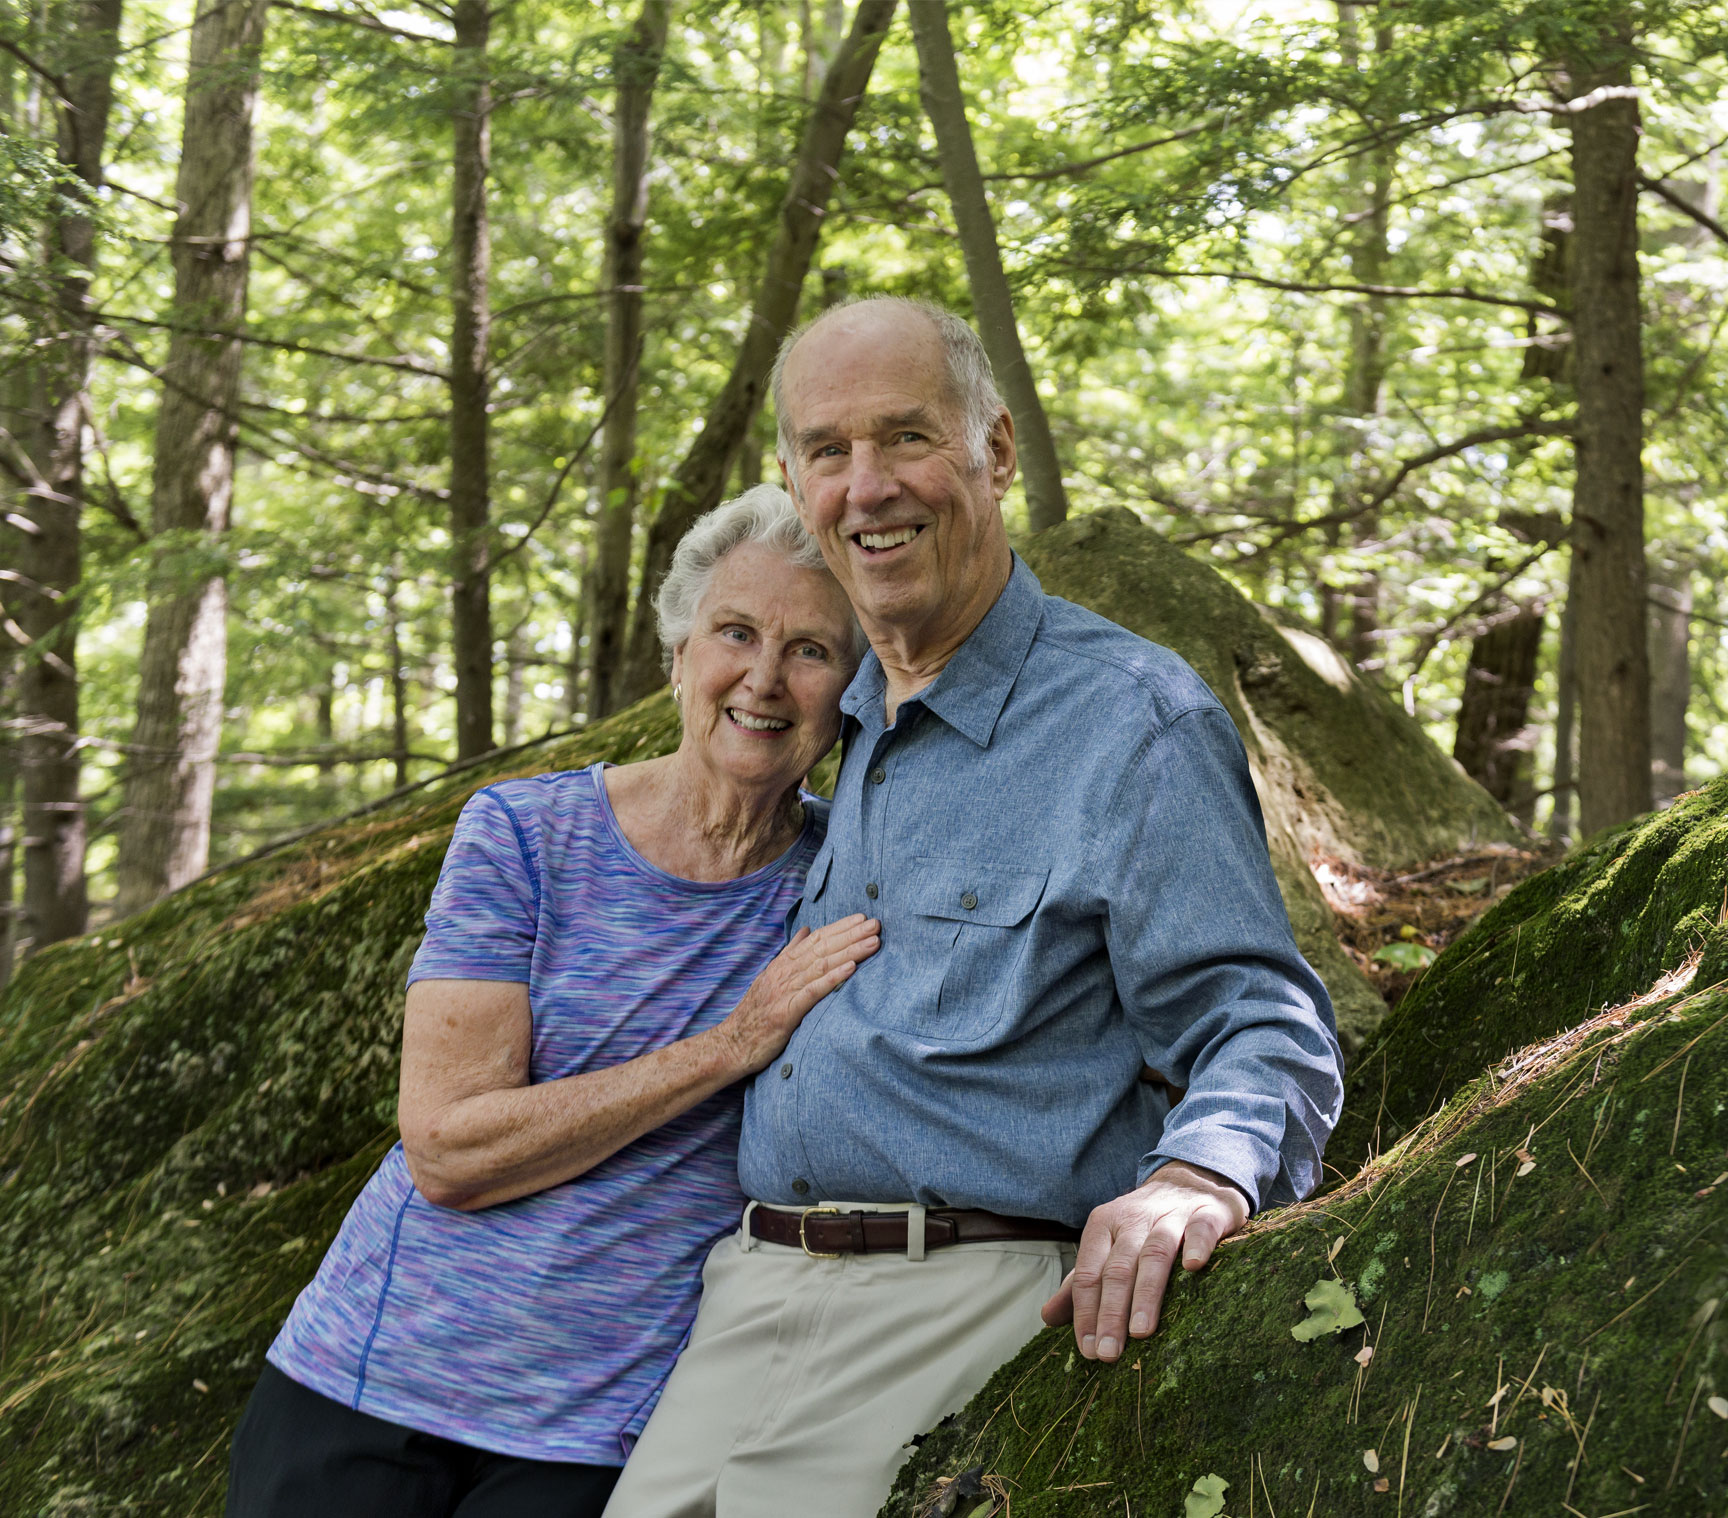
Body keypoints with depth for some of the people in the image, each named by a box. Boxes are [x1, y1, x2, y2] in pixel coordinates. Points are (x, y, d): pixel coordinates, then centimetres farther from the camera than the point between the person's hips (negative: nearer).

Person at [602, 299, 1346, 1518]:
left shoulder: (1138, 720, -8)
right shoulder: (839, 727, 16)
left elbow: (1263, 1028, -14)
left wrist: (1195, 1177, -32)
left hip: (953, 1311, -7)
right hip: (748, 1294, 7)